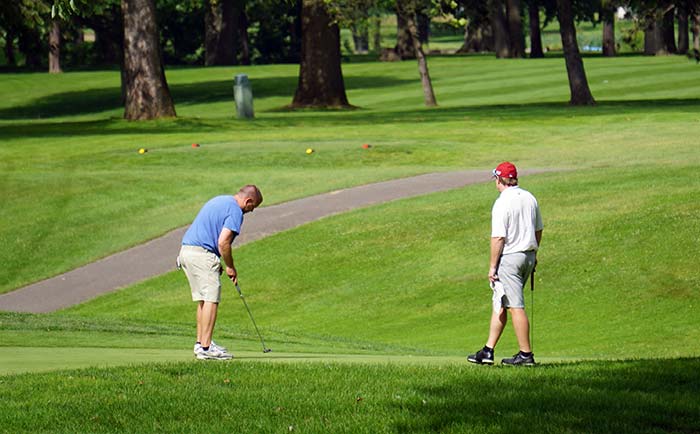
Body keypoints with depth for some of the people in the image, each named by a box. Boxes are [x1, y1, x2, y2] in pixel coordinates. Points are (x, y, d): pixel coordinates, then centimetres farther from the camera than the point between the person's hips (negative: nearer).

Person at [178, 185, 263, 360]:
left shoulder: (219, 201, 21)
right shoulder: (235, 211, -9)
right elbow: (223, 242, -17)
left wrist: (220, 263, 19)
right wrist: (230, 267, -3)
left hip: (186, 250, 10)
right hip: (202, 253, -10)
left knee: (203, 299, 15)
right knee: (211, 299, -8)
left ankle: (201, 343, 17)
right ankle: (206, 347, -12)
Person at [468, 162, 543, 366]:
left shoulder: (502, 203, -16)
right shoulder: (529, 198, 8)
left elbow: (498, 237, -18)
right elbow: (539, 230, 17)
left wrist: (492, 266, -13)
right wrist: (533, 253, 29)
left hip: (509, 257, -8)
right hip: (528, 255, 8)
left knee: (516, 307, -4)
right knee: (500, 303, 15)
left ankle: (526, 354, -3)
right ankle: (488, 351, 16)